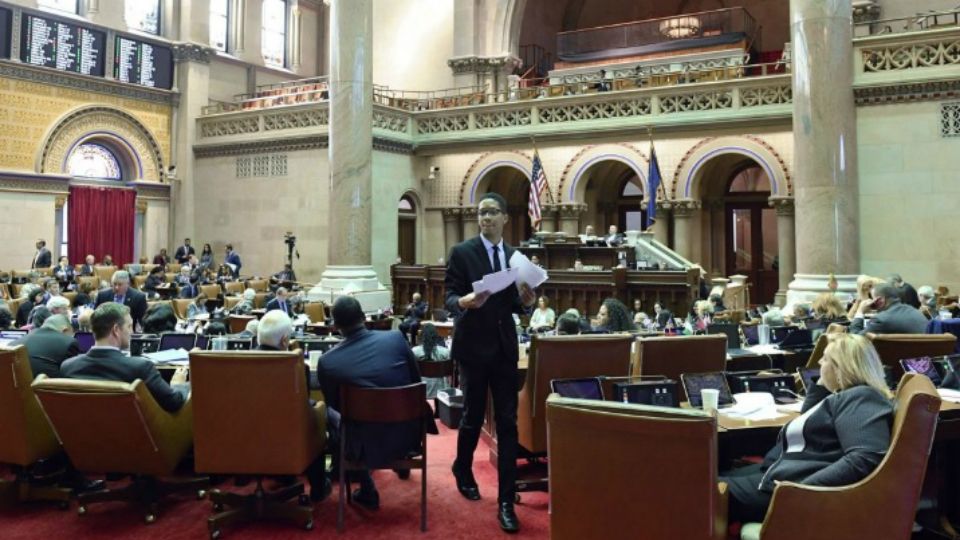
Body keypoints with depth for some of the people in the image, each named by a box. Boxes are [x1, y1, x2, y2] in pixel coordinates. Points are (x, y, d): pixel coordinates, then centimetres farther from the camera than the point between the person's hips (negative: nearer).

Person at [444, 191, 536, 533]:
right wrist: (464, 301, -31)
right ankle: (463, 470, 41)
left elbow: (514, 304, 10)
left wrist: (526, 301, -12)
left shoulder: (516, 255, 8)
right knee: (473, 416, 12)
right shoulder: (462, 252, -5)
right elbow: (449, 298, -10)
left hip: (505, 347, 3)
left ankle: (506, 500, 8)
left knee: (507, 422, 1)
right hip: (473, 346, -3)